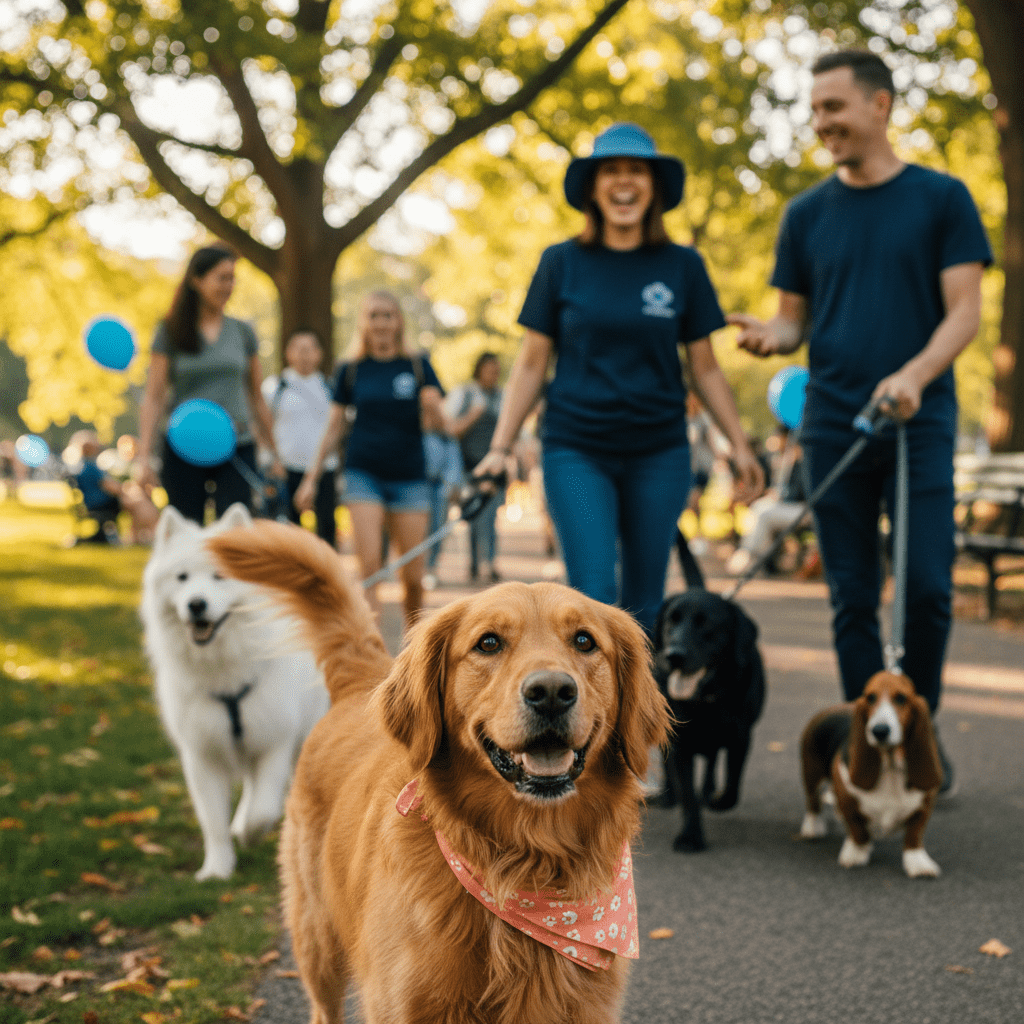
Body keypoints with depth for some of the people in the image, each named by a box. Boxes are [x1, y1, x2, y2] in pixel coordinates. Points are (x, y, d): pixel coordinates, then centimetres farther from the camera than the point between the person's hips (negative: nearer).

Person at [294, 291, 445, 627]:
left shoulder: (418, 367, 5)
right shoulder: (352, 371, 6)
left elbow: (440, 422, 1)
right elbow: (333, 427, 11)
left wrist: (432, 406, -22)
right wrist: (311, 477, 10)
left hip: (410, 478, 0)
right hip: (364, 474, 0)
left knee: (413, 576, 2)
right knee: (369, 566, -14)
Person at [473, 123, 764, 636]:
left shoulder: (682, 266, 4)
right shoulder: (562, 262, 1)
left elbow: (704, 367, 10)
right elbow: (531, 363, 5)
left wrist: (739, 444, 5)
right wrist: (500, 447, -1)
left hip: (659, 452, 2)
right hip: (576, 451, -1)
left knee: (644, 603, 6)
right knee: (593, 596, -12)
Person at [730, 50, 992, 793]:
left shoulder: (941, 199, 2)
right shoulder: (808, 213, 11)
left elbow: (964, 311, -3)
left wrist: (915, 374, -21)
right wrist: (772, 336, -10)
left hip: (919, 423, -2)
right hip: (833, 424, 3)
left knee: (927, 586, -7)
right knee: (853, 599, 4)